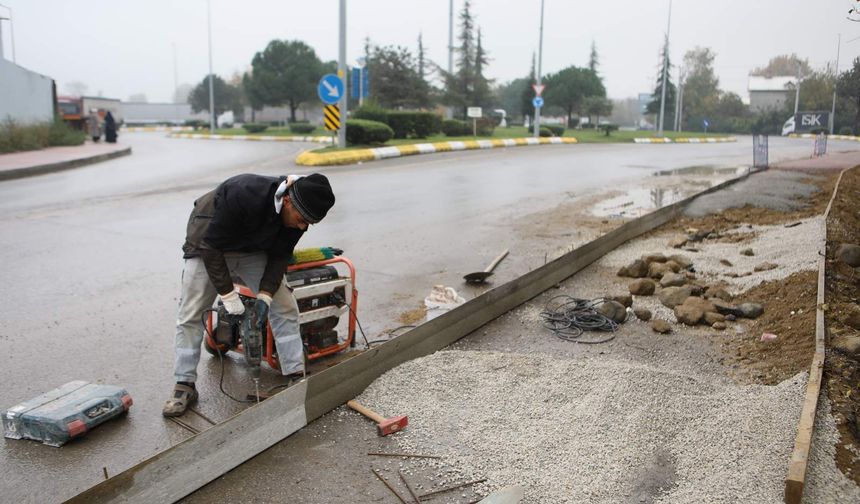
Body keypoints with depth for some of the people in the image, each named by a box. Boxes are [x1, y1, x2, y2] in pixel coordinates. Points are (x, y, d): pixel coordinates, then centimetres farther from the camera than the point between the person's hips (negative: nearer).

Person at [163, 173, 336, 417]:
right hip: (208, 245, -4)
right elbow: (211, 246, -31)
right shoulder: (244, 194, -41)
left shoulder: (298, 214, -23)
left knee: (285, 306, -6)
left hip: (252, 249, 4)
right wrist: (228, 295, -29)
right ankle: (184, 385, 9)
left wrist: (265, 294, -22)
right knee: (191, 315, -4)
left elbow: (280, 255, -9)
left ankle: (296, 376, 1)